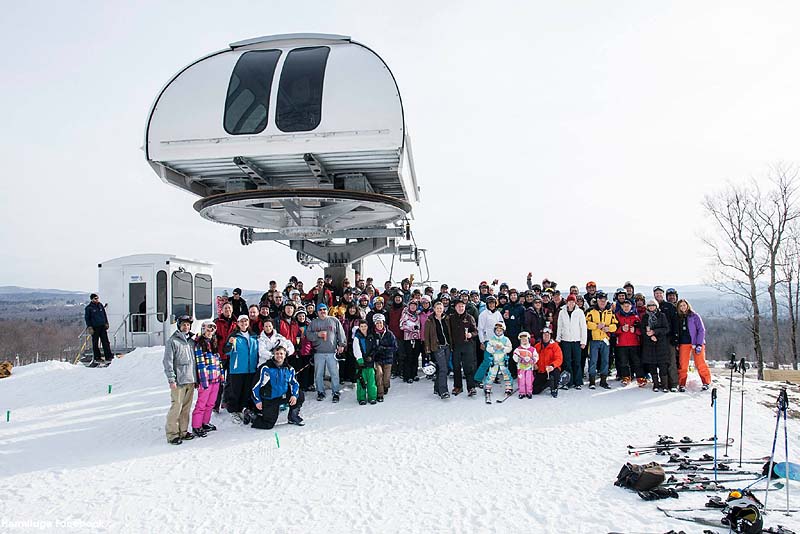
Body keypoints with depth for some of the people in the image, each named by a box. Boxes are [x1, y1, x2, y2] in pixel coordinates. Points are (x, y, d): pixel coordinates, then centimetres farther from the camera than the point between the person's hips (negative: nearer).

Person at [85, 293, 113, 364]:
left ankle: (108, 356, 1)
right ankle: (97, 358, 10)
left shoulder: (101, 306, 11)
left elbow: (105, 315, 21)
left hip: (103, 326, 4)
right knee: (95, 343, 3)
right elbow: (87, 318, 0)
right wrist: (89, 327, -7)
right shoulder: (88, 308, -1)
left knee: (105, 342, 0)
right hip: (95, 327, -4)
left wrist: (106, 323, 15)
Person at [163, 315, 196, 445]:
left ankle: (183, 431, 18)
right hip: (179, 381, -6)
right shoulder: (172, 341, -4)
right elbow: (168, 362, -9)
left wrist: (196, 378, 17)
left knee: (186, 407, 10)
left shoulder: (191, 341, 15)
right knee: (176, 407, -8)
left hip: (190, 380, 6)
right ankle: (172, 434, 0)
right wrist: (171, 379, -15)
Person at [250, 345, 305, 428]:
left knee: (300, 395, -11)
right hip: (269, 399, -4)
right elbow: (257, 384, -8)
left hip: (283, 396, 4)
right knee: (268, 425, -11)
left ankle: (293, 418, 10)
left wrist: (294, 395, -12)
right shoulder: (266, 368, -13)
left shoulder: (289, 369, 0)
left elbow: (294, 383, 6)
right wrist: (257, 401, -9)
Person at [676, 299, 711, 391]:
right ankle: (682, 384, 5)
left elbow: (701, 330, -4)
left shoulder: (694, 316, 0)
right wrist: (677, 344, 2)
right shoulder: (679, 318, 11)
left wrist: (699, 344, -11)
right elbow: (677, 332, 13)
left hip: (696, 343, -3)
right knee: (682, 365, 0)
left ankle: (706, 382, 8)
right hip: (683, 343, 3)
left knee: (700, 364, -5)